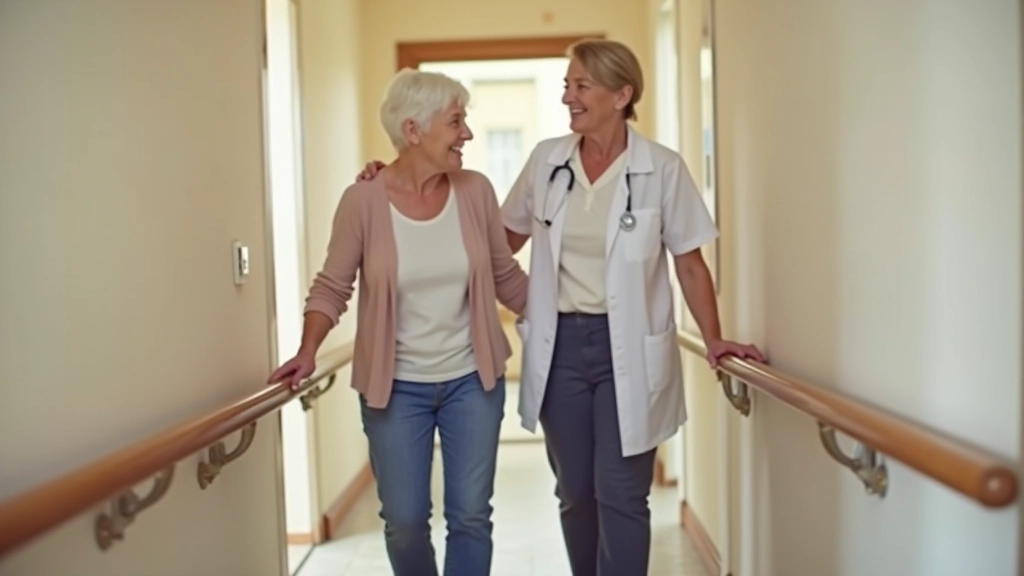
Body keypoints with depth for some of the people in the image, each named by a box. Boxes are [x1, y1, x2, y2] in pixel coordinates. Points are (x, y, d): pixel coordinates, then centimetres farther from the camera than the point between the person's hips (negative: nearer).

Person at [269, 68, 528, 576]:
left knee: (470, 516, 9)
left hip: (472, 379, 2)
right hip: (396, 386, -2)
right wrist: (308, 352, -16)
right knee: (404, 522, 9)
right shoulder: (364, 200, -12)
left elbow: (506, 277, 6)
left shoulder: (476, 191, -5)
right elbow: (332, 286, -3)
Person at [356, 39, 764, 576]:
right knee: (575, 492, 13)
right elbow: (505, 239, 13)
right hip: (560, 344, 3)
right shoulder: (546, 159, 3)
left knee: (620, 495, 1)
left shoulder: (662, 168, -6)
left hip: (626, 348, -3)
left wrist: (713, 339, -7)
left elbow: (689, 263, 0)